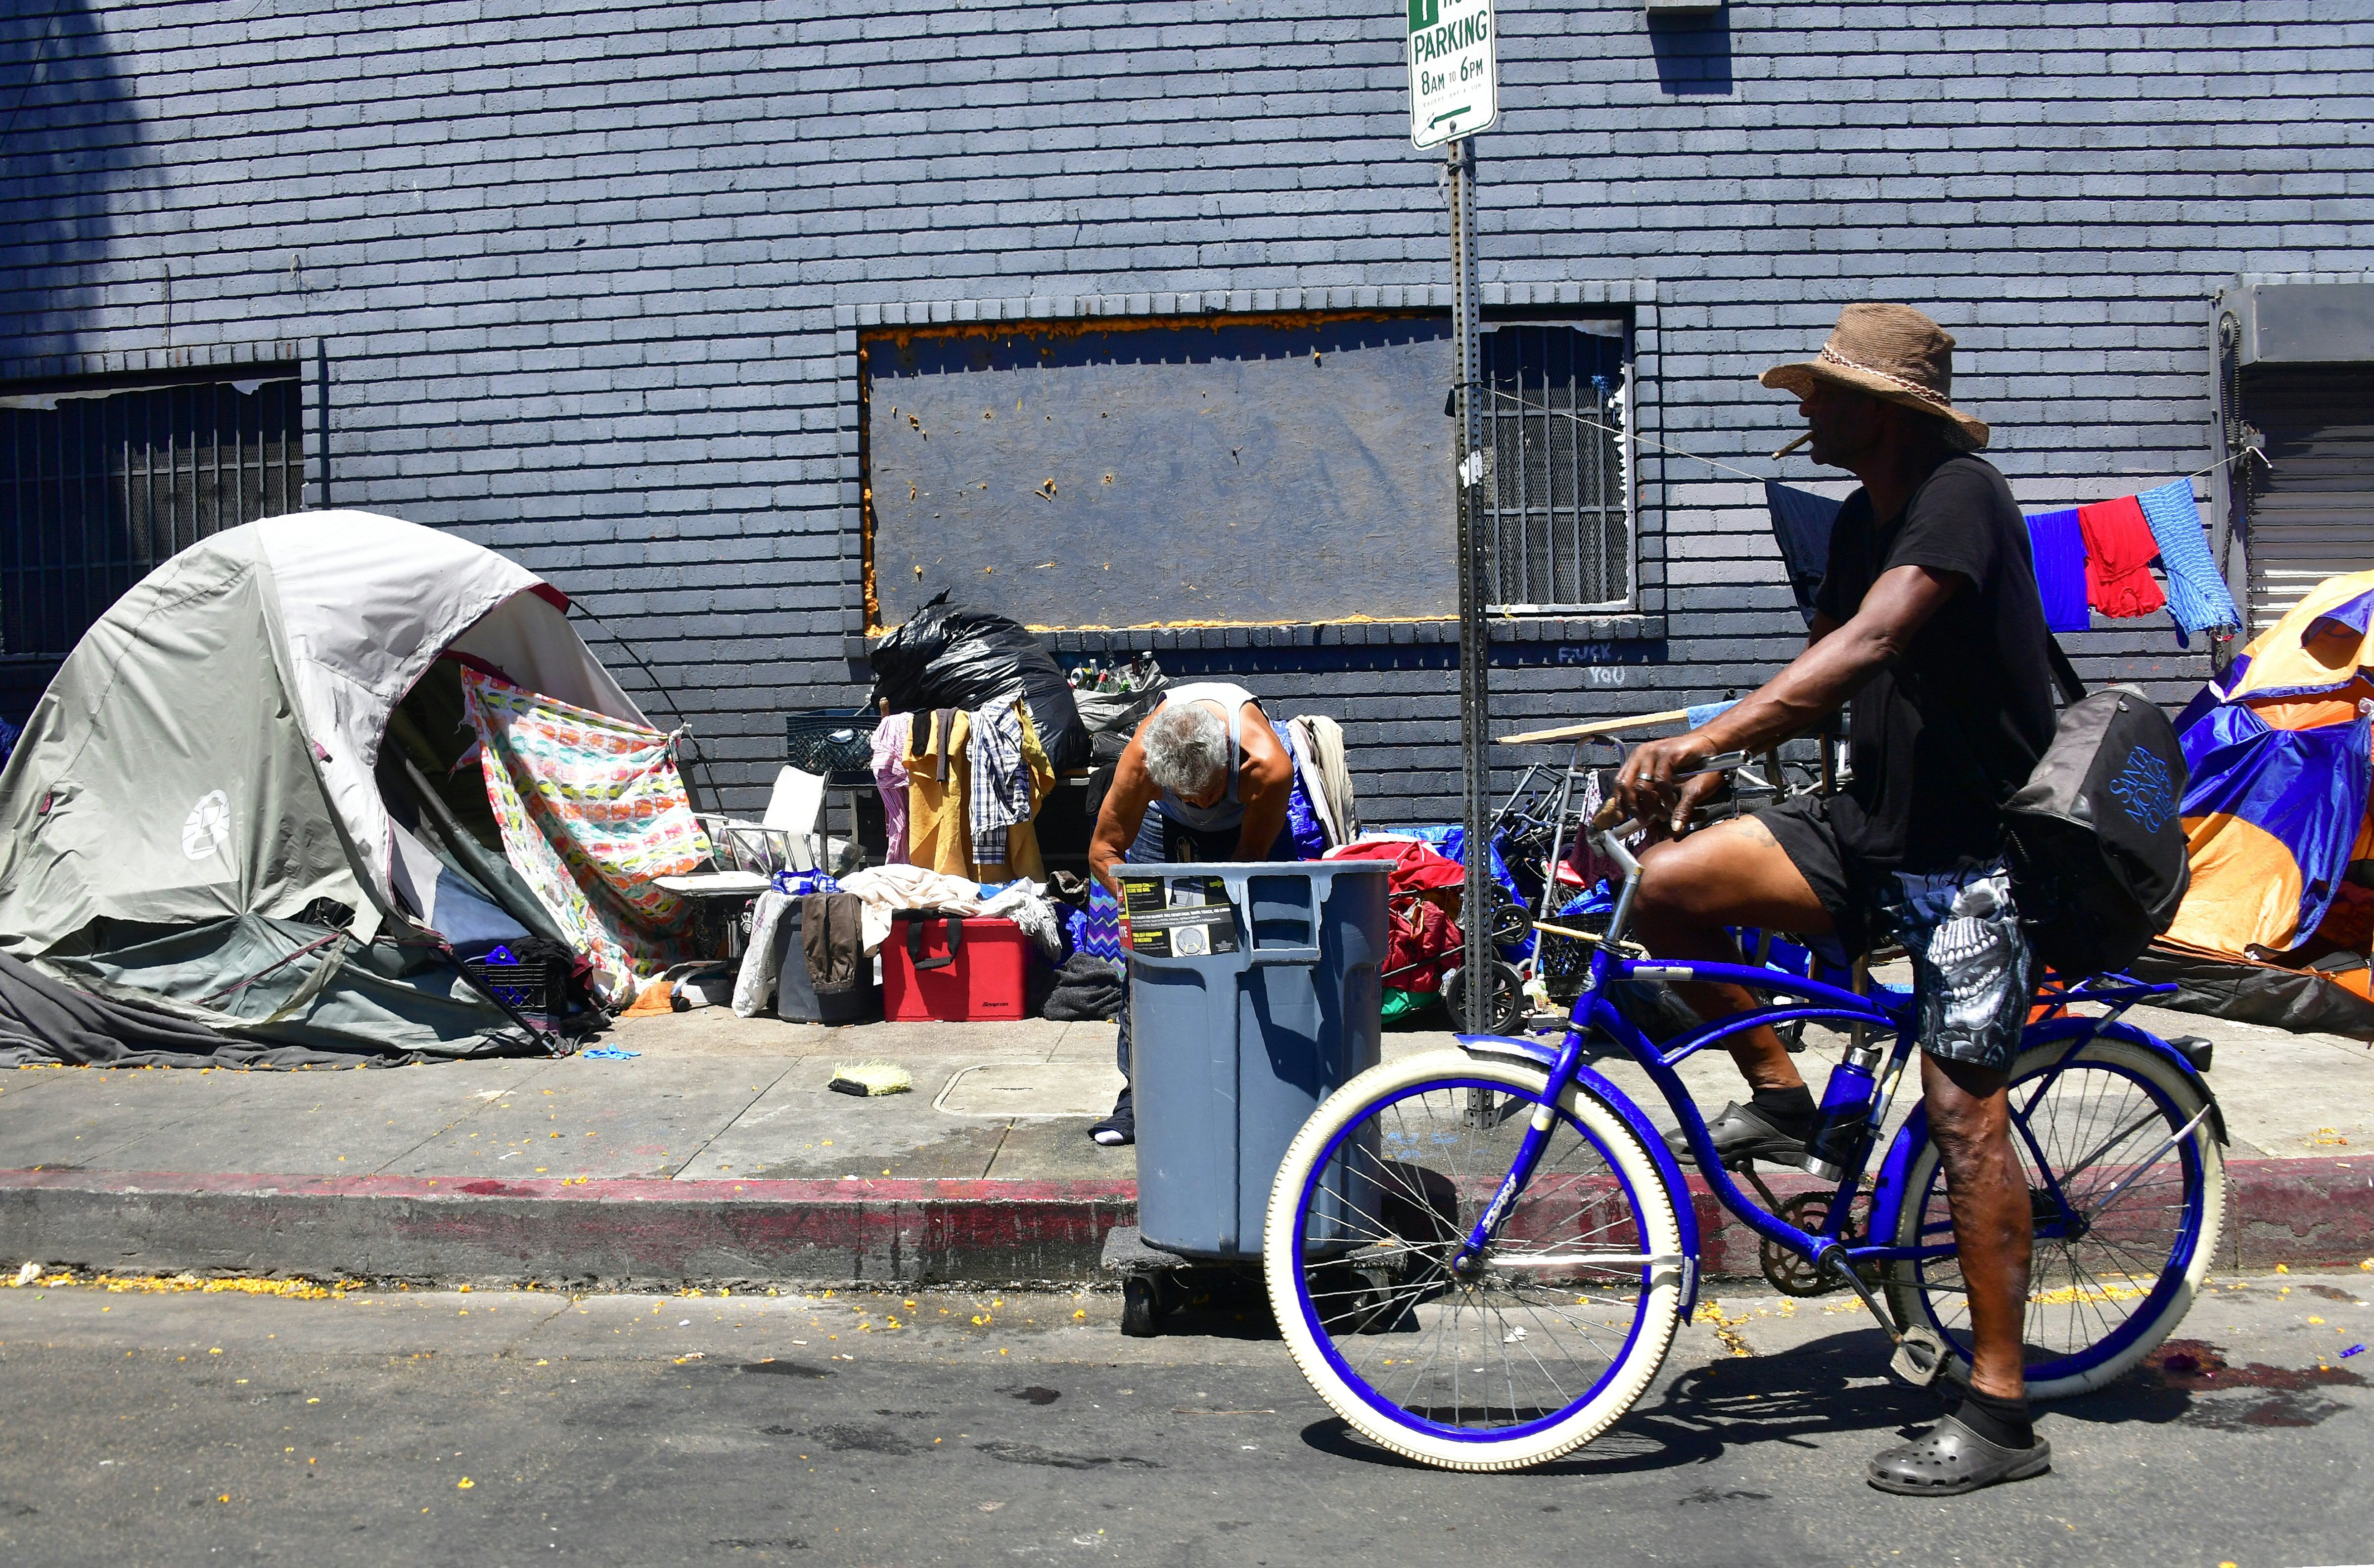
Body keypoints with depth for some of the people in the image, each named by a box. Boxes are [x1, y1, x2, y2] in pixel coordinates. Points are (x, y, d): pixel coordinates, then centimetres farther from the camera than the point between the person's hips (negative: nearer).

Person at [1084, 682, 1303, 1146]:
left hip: (1248, 823, -1)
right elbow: (1103, 851, -24)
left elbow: (1250, 859, -23)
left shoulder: (1268, 765, -42)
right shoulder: (1140, 759, -39)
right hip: (1167, 827, 1)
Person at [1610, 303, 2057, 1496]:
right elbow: (1821, 672, 15)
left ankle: (1999, 1416, 2)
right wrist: (1707, 776, -2)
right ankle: (1776, 1094, 9)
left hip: (1969, 851, -8)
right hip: (1872, 826, 8)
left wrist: (1701, 744, -41)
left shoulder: (1961, 497, -18)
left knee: (1963, 1112, -7)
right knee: (1668, 884, -11)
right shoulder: (1859, 520, 10)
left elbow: (1867, 646, -33)